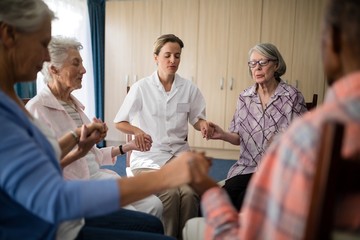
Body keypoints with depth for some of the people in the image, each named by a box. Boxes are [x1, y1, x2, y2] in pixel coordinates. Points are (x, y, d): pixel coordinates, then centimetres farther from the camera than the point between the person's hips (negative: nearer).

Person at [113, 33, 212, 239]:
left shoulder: (189, 88, 5)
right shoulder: (141, 87, -1)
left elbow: (196, 119, 15)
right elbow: (119, 122, 3)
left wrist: (203, 124, -10)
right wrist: (136, 131, -19)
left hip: (180, 153, 2)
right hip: (149, 155, -2)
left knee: (189, 192, -27)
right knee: (170, 193, -28)